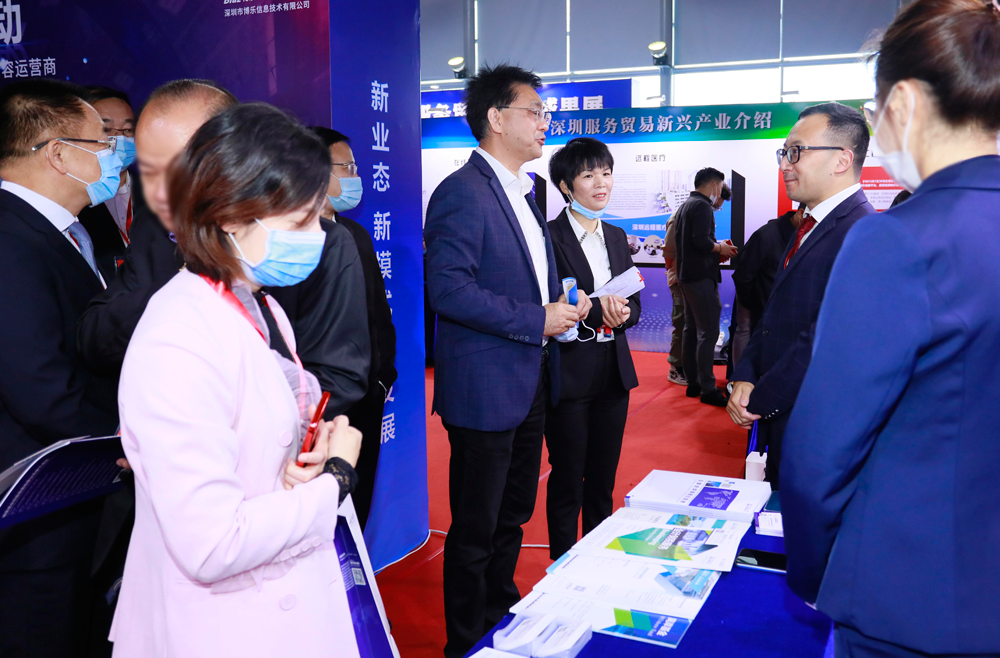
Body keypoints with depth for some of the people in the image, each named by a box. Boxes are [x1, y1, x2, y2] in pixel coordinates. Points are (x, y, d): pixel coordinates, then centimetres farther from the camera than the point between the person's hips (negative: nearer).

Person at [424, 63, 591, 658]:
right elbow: (449, 288, -25)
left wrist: (565, 306, 5)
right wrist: (535, 320, -21)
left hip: (532, 385, 10)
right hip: (487, 390, -9)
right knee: (475, 530, 5)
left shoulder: (523, 192, 15)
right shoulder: (462, 192, -15)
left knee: (513, 518, 22)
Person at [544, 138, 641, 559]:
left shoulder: (616, 237, 13)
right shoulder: (549, 236, -9)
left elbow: (633, 303, 13)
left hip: (613, 373, 6)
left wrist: (622, 313, -9)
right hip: (568, 374, -6)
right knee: (567, 481, 6)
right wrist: (597, 310, -25)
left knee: (603, 478, 15)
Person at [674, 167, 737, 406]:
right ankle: (707, 388, -7)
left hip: (686, 275, 10)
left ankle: (693, 383, 19)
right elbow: (701, 241, -24)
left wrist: (716, 248, 13)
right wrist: (721, 248, -7)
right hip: (701, 277, -10)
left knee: (691, 329, 13)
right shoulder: (702, 206, -13)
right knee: (708, 332, -8)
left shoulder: (684, 206, 17)